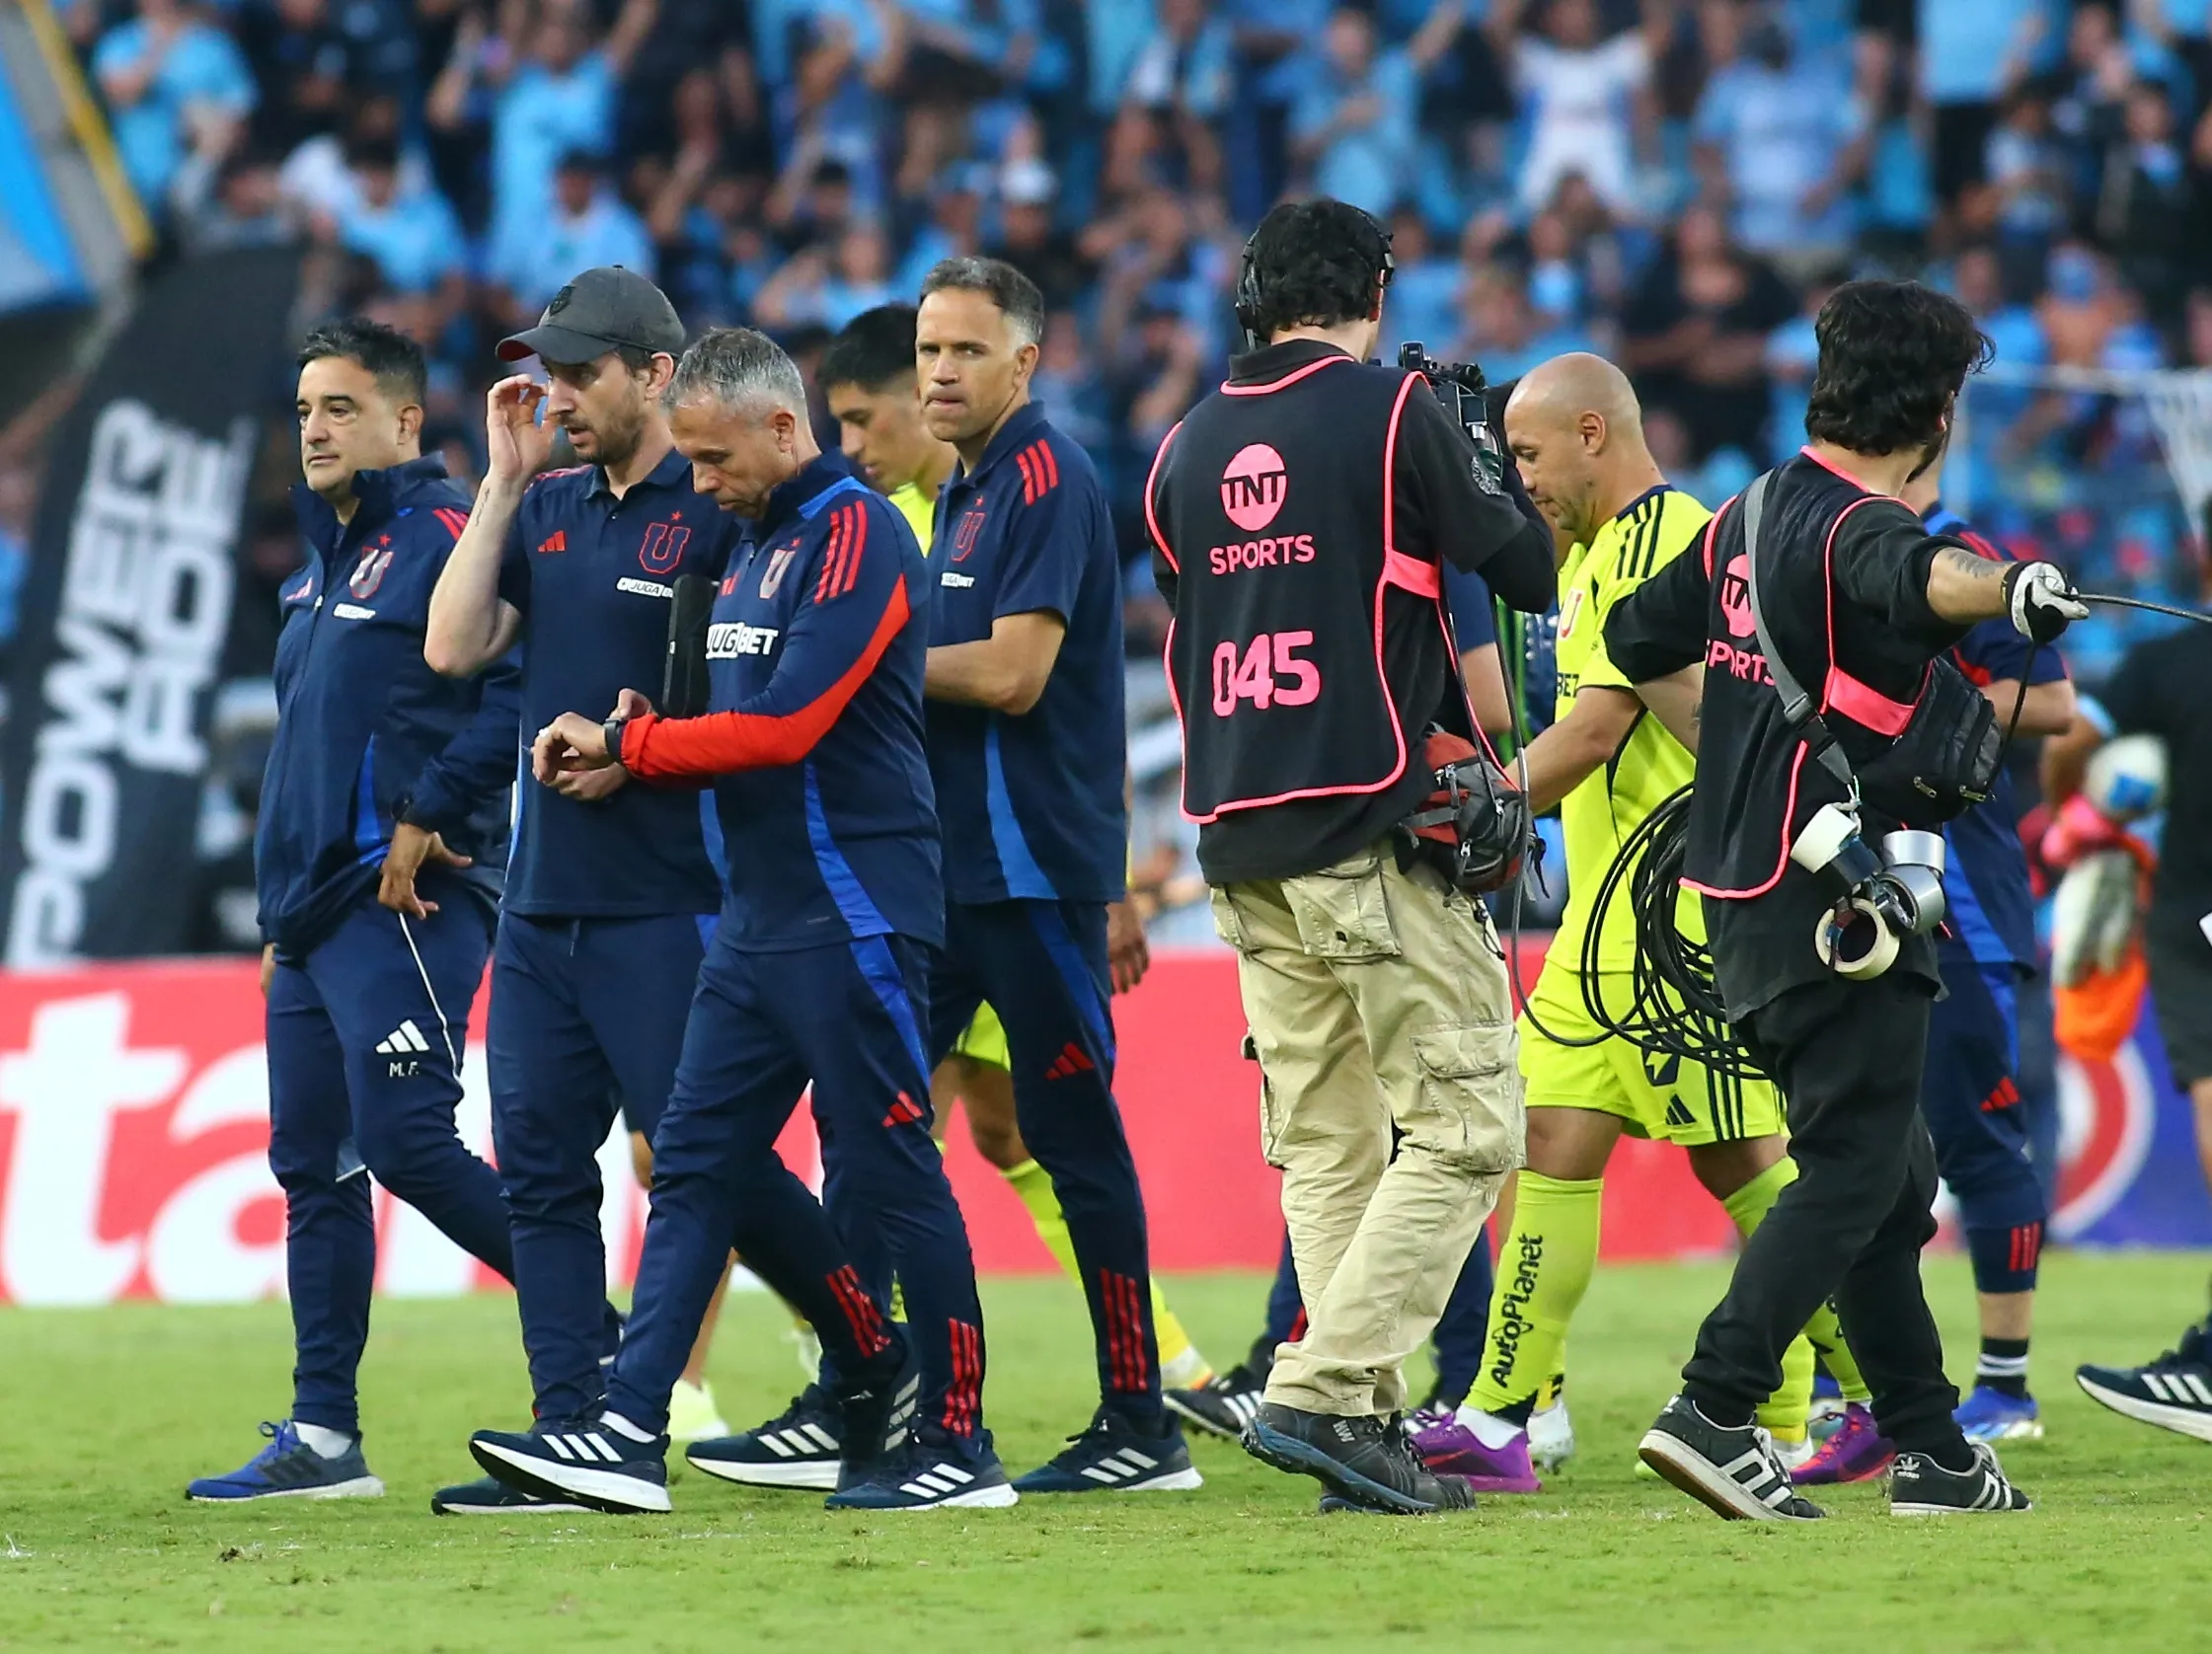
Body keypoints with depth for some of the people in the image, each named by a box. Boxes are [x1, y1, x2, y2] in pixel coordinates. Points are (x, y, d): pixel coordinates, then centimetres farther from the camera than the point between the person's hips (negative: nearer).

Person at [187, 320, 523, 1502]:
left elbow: (517, 684, -21)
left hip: (404, 906, -10)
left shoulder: (441, 537, -9)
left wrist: (430, 816, -19)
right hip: (314, 917, 10)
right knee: (312, 1168, 8)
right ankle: (320, 1438, 10)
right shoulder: (319, 567, 21)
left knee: (406, 1141, -15)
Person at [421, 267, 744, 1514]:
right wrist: (506, 482, 4)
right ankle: (570, 1430, 7)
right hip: (543, 892, 8)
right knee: (539, 1163, 5)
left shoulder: (719, 511, -7)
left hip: (667, 891, -8)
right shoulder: (548, 510, 15)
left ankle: (679, 1393, -1)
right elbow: (456, 649, 6)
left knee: (682, 1153, -5)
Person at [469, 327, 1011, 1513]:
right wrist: (638, 743, 0)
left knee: (887, 1169, -5)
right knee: (701, 1160, 5)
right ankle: (631, 1434, 3)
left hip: (852, 914, -10)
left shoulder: (855, 535, -13)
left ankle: (956, 1446, 3)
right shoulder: (759, 544, 17)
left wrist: (628, 744, -11)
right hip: (761, 914, 10)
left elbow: (787, 724, -21)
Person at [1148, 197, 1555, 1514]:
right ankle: (1326, 1393, -15)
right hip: (1373, 833, -7)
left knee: (1326, 1147, 10)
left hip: (1242, 840, 7)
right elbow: (1529, 572, -1)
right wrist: (1477, 465, 16)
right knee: (1462, 1126, -4)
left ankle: (1368, 1423, 6)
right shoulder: (1394, 412, -6)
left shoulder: (1189, 447, 11)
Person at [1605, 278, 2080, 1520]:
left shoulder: (1756, 513, 11)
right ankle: (1715, 1411, -19)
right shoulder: (1859, 528, -16)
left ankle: (1931, 1450, 17)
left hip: (1746, 892, 10)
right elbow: (1921, 574, -41)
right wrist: (2011, 586, -62)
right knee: (1855, 1173, -9)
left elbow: (1642, 642, 22)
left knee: (1888, 1176, 15)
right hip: (1829, 893, -10)